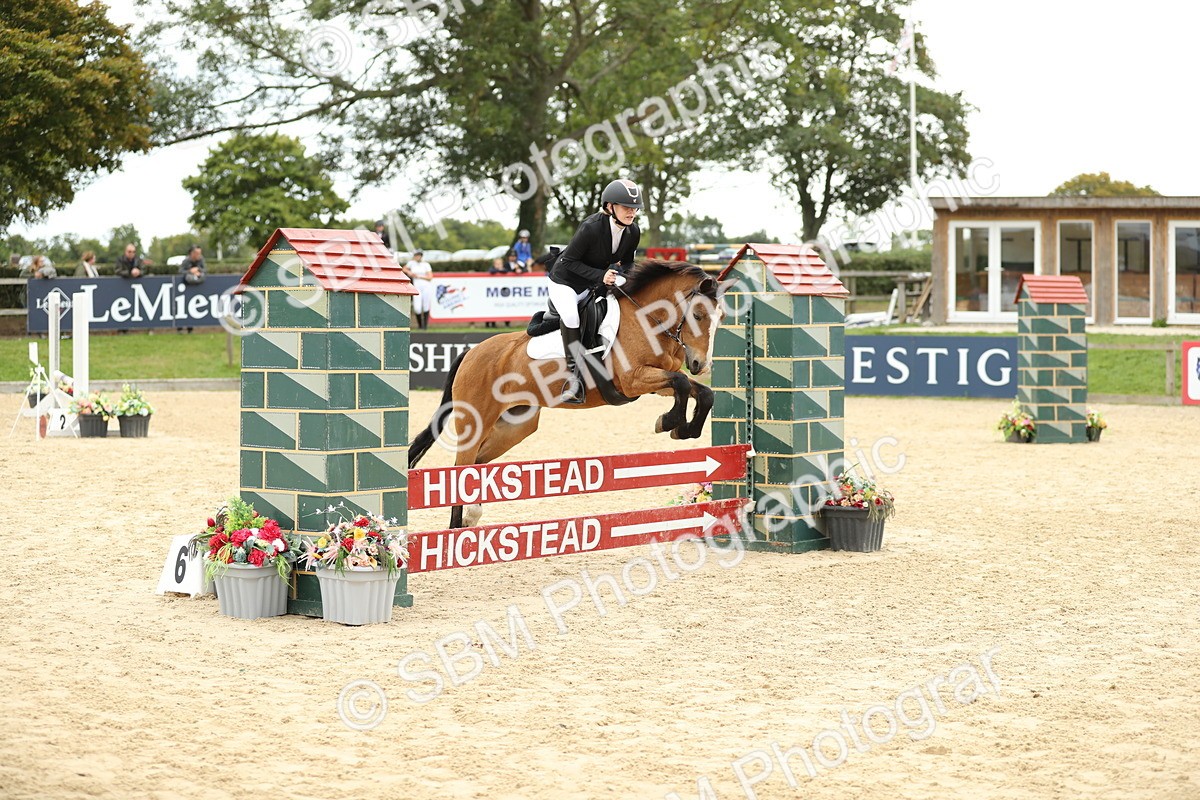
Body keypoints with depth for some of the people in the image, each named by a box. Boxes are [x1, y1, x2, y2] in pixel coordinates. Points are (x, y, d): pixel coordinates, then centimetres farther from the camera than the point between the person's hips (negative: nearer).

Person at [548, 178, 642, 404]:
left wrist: (618, 272, -19)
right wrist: (600, 275, -32)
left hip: (595, 284, 7)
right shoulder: (591, 227, -31)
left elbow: (627, 262, 5)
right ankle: (574, 373, -24)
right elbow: (569, 260, -23)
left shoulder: (633, 232, -12)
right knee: (570, 316, -33)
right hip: (564, 281, -7)